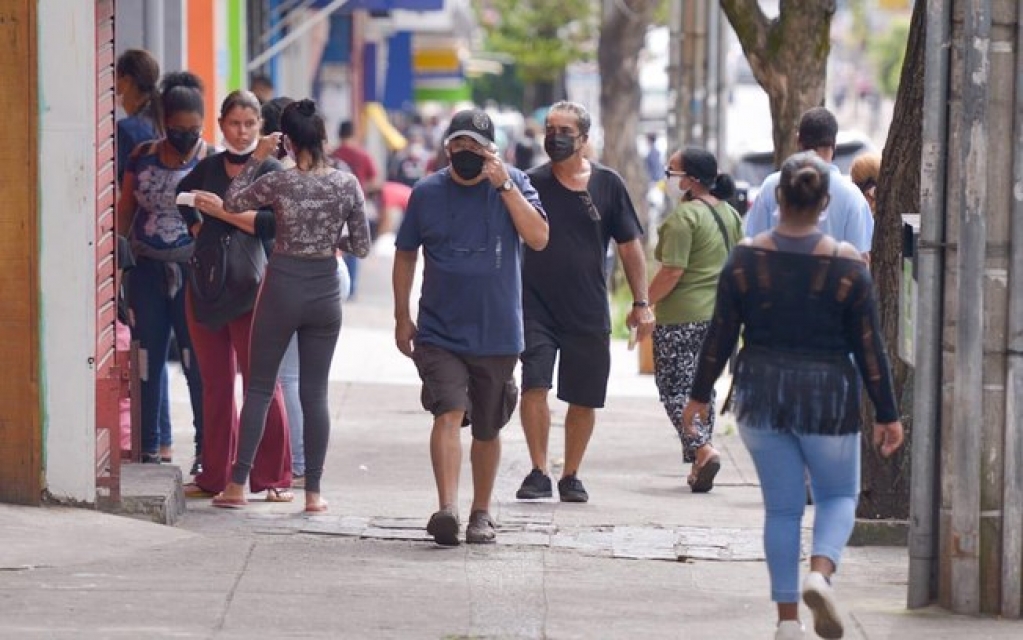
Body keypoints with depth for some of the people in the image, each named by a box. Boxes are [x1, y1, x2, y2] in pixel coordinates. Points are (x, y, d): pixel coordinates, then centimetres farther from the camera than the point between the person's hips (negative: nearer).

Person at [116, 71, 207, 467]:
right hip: (147, 270, 4)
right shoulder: (143, 158, 7)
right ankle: (151, 448, 13)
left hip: (192, 271, -4)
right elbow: (124, 212, 14)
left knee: (197, 362, -3)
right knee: (148, 360, 6)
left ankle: (206, 450, 4)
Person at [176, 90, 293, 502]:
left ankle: (274, 478, 0)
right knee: (215, 382, 9)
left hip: (248, 284, -5)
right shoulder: (209, 167, 10)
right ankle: (214, 475, 14)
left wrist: (225, 212, -21)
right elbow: (182, 193, 31)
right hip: (205, 283, 5)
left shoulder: (269, 170, -4)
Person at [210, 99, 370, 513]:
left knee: (259, 387, 7)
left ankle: (237, 486, 5)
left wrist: (256, 158, 5)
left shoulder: (278, 182, -12)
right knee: (315, 392, 8)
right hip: (326, 290, 2)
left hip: (283, 285, -2)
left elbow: (232, 203, 5)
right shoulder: (347, 184, -6)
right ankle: (313, 492, 7)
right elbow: (361, 247, -1)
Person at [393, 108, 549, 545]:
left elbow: (539, 239, -16)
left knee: (487, 428, 11)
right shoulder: (427, 193, 1)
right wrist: (402, 317, 11)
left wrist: (504, 185, -21)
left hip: (497, 334, 1)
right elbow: (405, 254, 12)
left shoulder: (513, 185, -2)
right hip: (440, 333, 0)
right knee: (448, 413, -19)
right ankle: (447, 509, -28)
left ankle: (481, 513, 28)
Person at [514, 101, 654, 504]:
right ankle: (538, 473, -8)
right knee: (534, 386, -15)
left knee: (584, 399, 7)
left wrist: (641, 303, 2)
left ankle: (571, 476, 21)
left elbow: (629, 245, 6)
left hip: (589, 311, 1)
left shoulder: (607, 184, 3)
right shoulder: (532, 183, 1)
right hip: (537, 306, -1)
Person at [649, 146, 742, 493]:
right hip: (720, 315, 8)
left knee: (675, 387, -1)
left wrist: (643, 304, -12)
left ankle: (703, 449, -19)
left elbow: (672, 272, -21)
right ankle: (699, 466, 18)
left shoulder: (684, 216, -16)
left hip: (681, 317, -8)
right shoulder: (730, 214, 10)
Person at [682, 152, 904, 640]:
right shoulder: (848, 265, -9)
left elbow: (720, 336, 0)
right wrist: (887, 414, 4)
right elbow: (869, 347, -5)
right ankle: (821, 573, -12)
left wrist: (700, 395, 12)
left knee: (782, 507, 11)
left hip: (761, 397, 2)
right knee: (839, 495, 16)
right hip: (828, 399, -2)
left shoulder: (746, 258, -5)